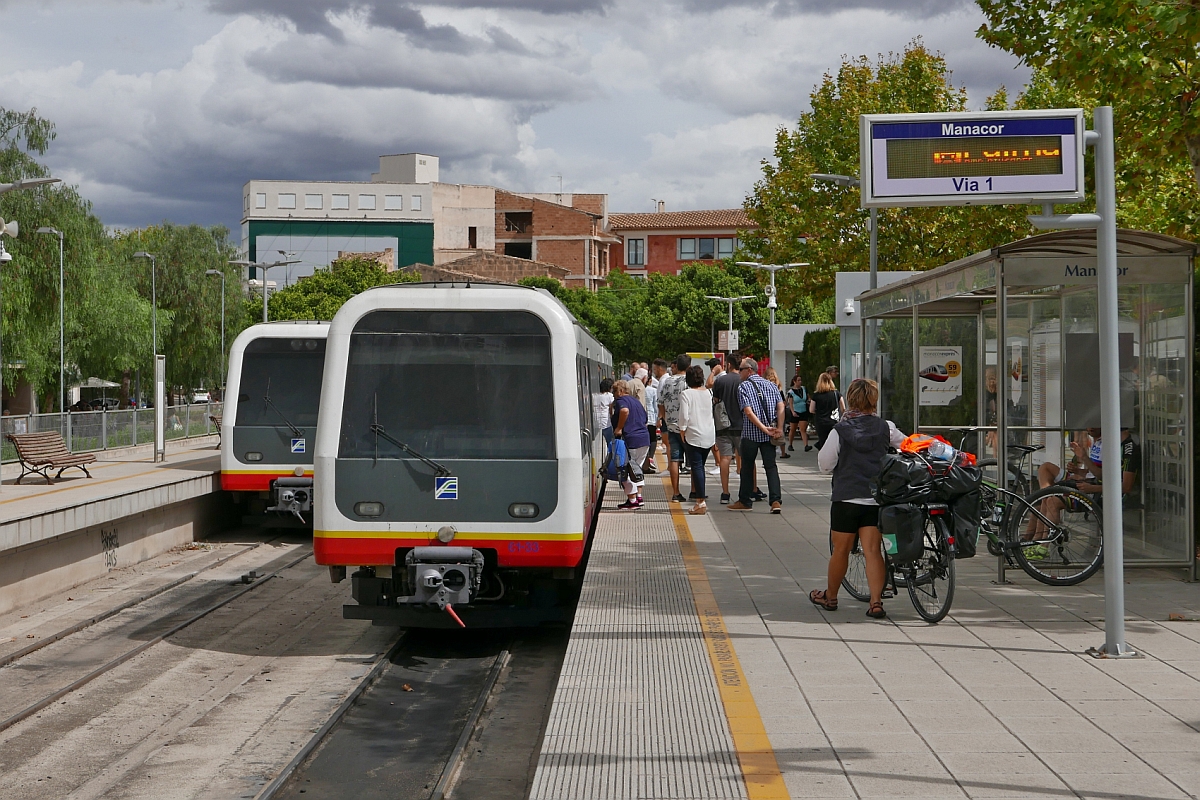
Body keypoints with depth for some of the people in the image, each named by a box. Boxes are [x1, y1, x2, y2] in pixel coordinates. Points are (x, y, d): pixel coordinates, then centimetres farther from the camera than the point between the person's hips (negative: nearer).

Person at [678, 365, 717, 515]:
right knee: (700, 466, 15)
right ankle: (699, 494, 19)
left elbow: (684, 415, -13)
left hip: (694, 435, -5)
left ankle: (701, 504, -8)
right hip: (709, 435, 5)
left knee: (697, 467, -4)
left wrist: (682, 430, -2)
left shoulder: (686, 394, -10)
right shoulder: (708, 392, 5)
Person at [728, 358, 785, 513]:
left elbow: (748, 412, -15)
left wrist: (763, 428, -15)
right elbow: (781, 408, -2)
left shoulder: (743, 386, -5)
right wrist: (779, 429, -7)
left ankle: (745, 501, 17)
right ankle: (776, 501, -11)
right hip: (769, 436, 4)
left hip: (750, 434, -4)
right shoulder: (771, 385, 10)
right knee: (771, 466, 2)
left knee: (747, 467, 9)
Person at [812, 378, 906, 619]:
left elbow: (825, 464, -1)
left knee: (840, 550, 11)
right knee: (873, 550, 1)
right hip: (876, 499, 2)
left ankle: (830, 596, 28)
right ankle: (876, 601, -8)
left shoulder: (840, 431, -7)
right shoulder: (885, 428, -1)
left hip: (846, 498, -2)